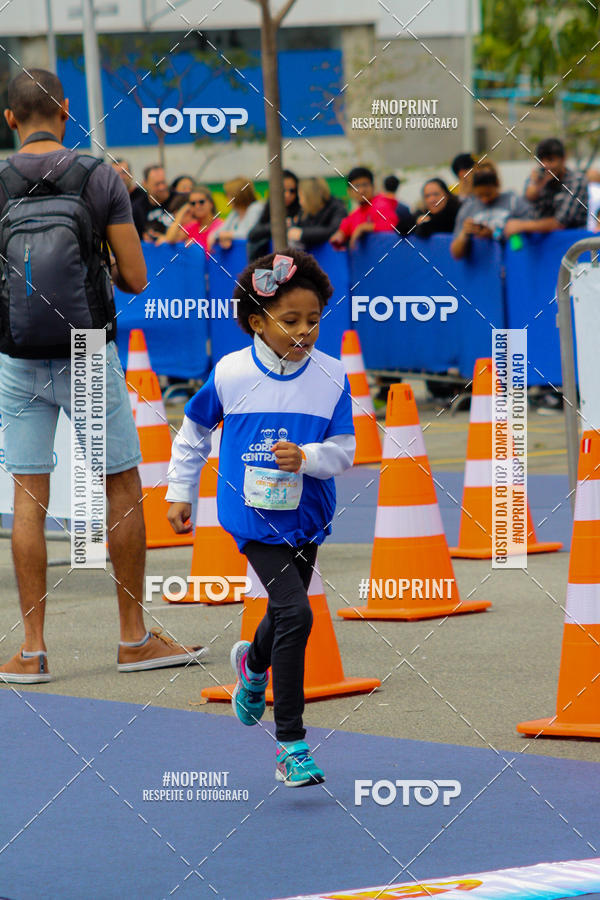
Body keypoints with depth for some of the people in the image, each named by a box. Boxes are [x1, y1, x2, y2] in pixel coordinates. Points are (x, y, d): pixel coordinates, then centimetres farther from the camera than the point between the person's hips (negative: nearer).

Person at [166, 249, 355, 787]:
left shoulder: (331, 377, -6)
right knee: (295, 614, -18)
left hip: (306, 515, 4)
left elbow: (344, 450, -4)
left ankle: (254, 664, 60)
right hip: (253, 515, -4)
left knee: (286, 612, 22)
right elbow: (195, 430, 8)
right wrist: (181, 491, 12)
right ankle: (291, 746, -13)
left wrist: (307, 456, -24)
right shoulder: (230, 375, -9)